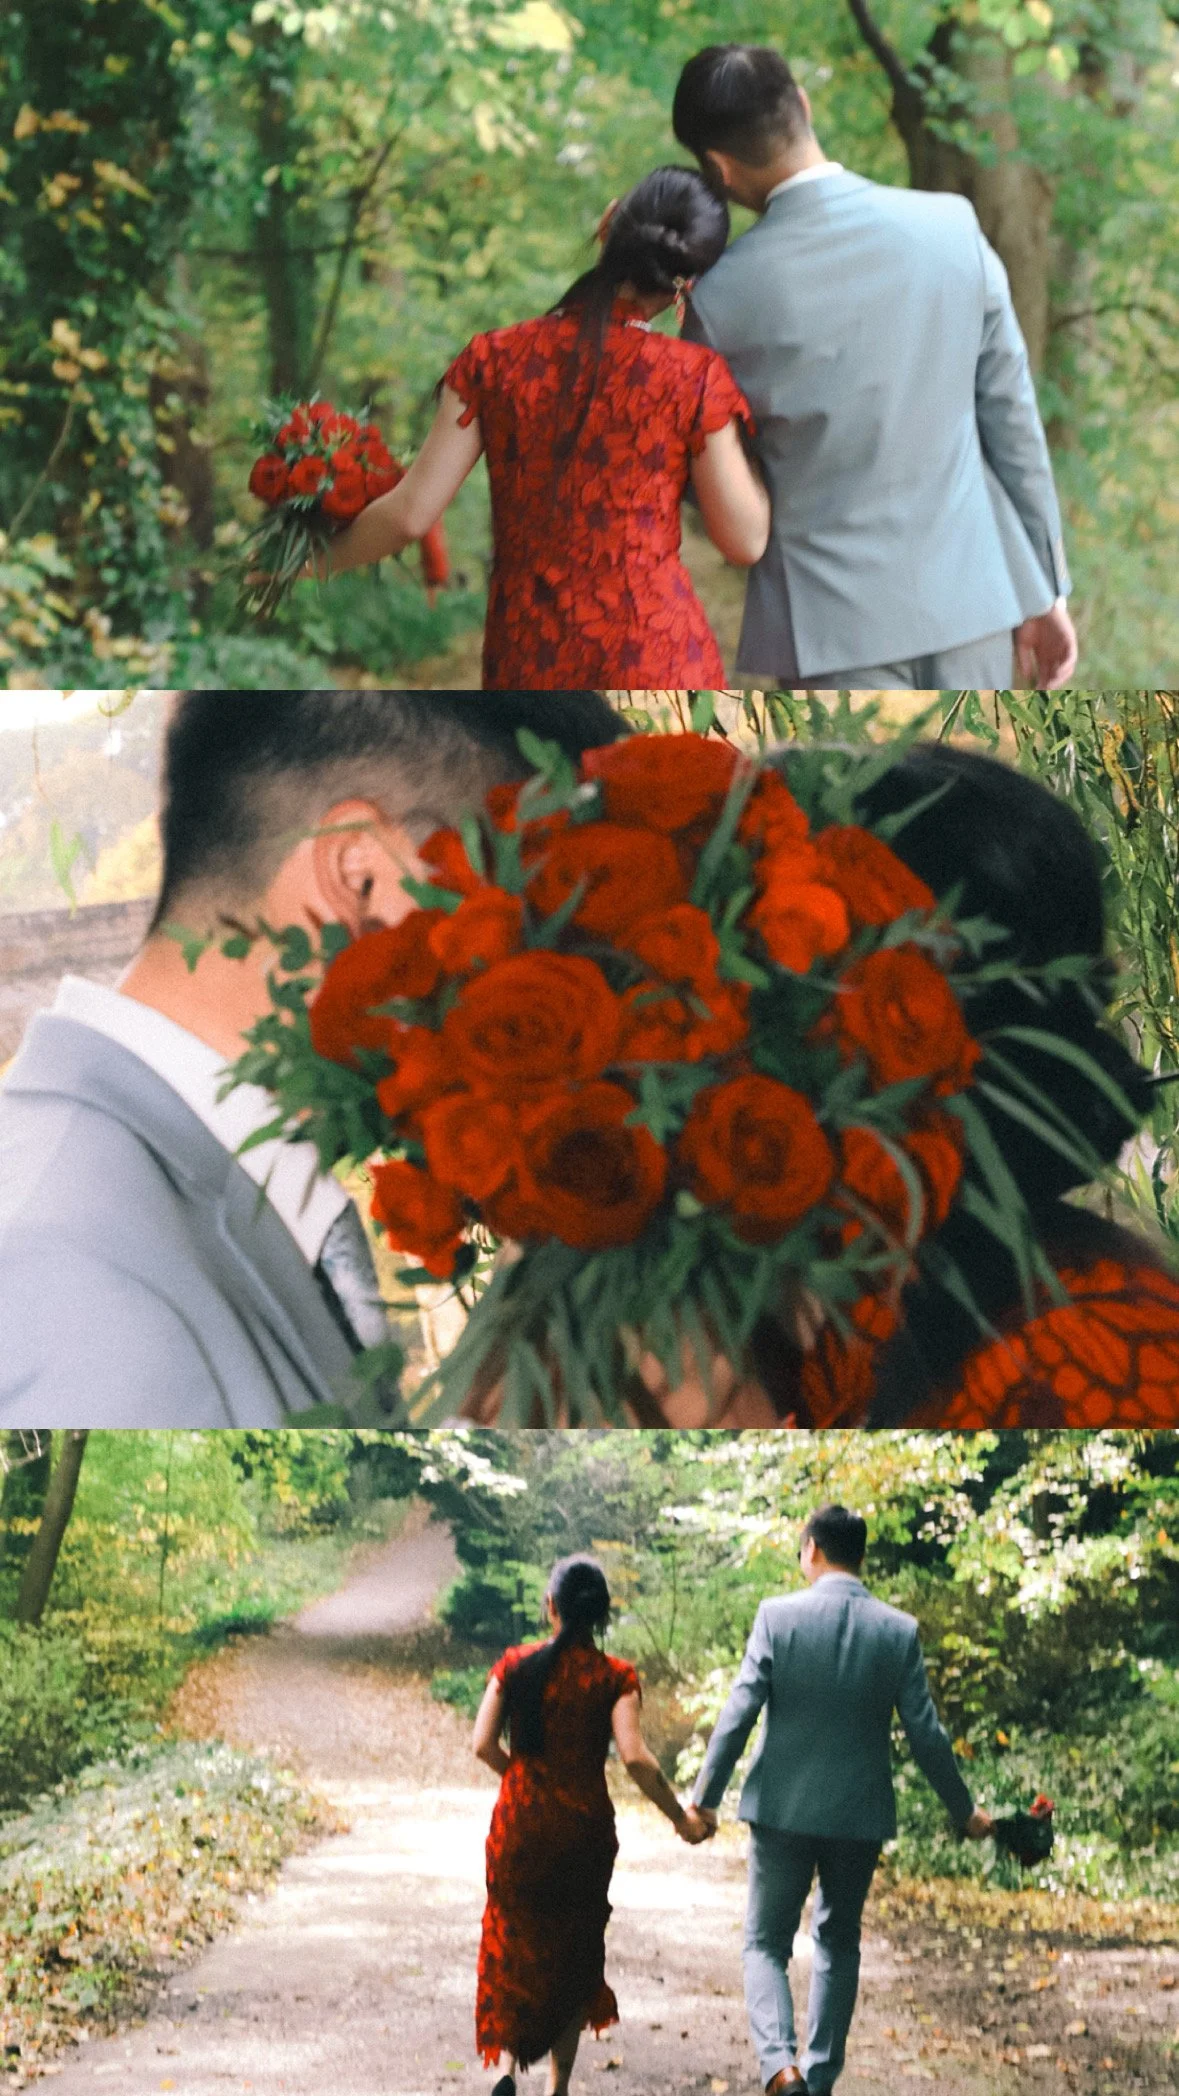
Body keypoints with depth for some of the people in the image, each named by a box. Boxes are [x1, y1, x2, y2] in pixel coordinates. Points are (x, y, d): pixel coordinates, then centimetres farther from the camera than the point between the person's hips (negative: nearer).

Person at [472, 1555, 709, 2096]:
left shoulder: (516, 1666, -3)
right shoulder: (614, 1677, -8)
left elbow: (483, 1743, -6)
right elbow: (634, 1757, -18)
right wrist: (680, 1817, -8)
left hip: (518, 1827, 1)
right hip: (584, 1828, -1)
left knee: (514, 1946, 15)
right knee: (575, 1955, 16)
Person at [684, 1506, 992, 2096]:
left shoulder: (778, 1616, -10)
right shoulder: (900, 1631, -4)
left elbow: (738, 1714, -12)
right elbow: (925, 1735, -1)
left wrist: (704, 1797, -3)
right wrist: (964, 1811, 12)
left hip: (782, 1808, -2)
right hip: (860, 1814, 2)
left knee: (766, 1942, 8)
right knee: (838, 1943, 20)